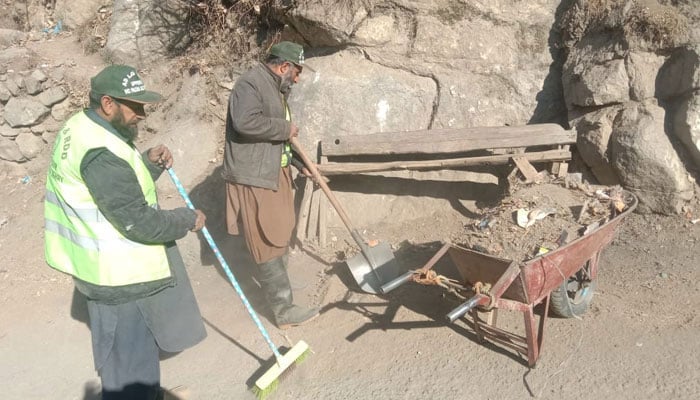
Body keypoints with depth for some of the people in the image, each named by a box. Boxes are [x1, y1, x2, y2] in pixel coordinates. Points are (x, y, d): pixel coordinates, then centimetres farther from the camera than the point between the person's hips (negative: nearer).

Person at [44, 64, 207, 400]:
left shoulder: (82, 127, 4)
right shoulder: (100, 153, -28)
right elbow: (140, 223, -26)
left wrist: (149, 163, -1)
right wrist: (188, 220, -12)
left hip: (112, 263, 11)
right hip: (118, 273, -11)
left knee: (133, 344, 28)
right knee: (128, 352, 7)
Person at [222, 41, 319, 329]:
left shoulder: (274, 88, 17)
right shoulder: (250, 83, -15)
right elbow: (246, 122, -33)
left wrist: (300, 163, 24)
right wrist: (285, 127, -21)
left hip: (275, 174, 10)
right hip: (253, 179, -10)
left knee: (279, 236, 21)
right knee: (268, 243, -5)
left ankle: (273, 284, 42)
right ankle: (284, 310, 1)